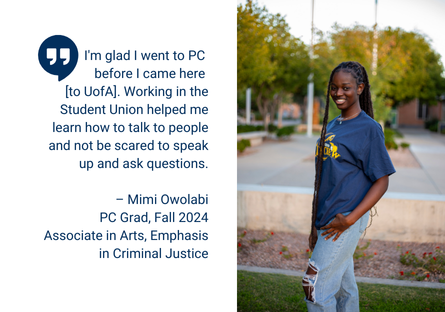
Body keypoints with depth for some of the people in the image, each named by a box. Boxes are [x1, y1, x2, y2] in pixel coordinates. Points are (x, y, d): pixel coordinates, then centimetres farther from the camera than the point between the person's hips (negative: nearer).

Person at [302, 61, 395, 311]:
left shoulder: (369, 128, -9)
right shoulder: (331, 127, 12)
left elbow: (382, 182, -10)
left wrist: (349, 219, -17)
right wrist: (315, 225, 14)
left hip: (345, 221, -7)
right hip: (327, 220, 7)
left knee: (316, 288, -5)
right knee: (344, 288, 17)